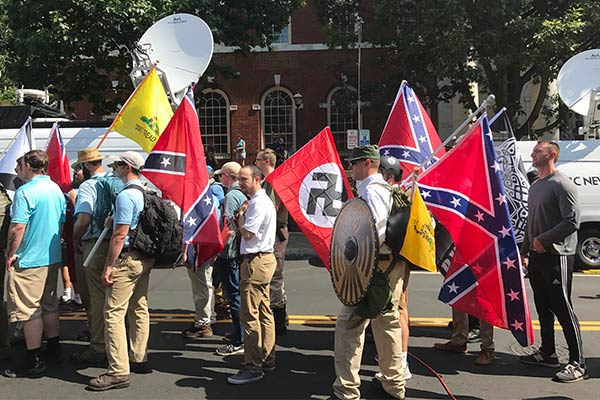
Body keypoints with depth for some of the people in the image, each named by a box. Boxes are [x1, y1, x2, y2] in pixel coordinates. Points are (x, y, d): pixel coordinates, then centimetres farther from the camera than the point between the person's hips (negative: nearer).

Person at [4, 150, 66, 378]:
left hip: (30, 259, -8)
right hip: (53, 257, 8)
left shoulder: (25, 192, -16)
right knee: (49, 306, 18)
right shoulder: (56, 190, 10)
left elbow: (17, 227, -20)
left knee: (29, 311, -1)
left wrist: (10, 254, -10)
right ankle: (54, 350, 27)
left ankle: (34, 362, 4)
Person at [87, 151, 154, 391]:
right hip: (145, 257, 10)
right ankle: (139, 359, 25)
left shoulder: (126, 195, -16)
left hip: (127, 258, -10)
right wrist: (115, 219, 15)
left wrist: (109, 265, -17)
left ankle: (119, 371, -8)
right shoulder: (146, 193, 12)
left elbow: (120, 234, -20)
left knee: (114, 312, -7)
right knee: (139, 309, 15)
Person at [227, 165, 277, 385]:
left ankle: (253, 367, -4)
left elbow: (247, 233, -19)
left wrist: (241, 214, -5)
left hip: (256, 261, -11)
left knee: (249, 314, -8)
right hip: (264, 259, 11)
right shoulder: (263, 201, 18)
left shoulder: (258, 203, -15)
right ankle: (267, 359, 24)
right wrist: (242, 215, 2)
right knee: (263, 312, 15)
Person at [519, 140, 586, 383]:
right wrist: (525, 252, 20)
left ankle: (577, 364, -2)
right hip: (537, 256, 9)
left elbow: (572, 221, -19)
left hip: (557, 255, -9)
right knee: (543, 308, 14)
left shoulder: (562, 184, -11)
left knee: (562, 308, -8)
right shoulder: (535, 186, 17)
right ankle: (547, 353, 26)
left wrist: (543, 239, -17)